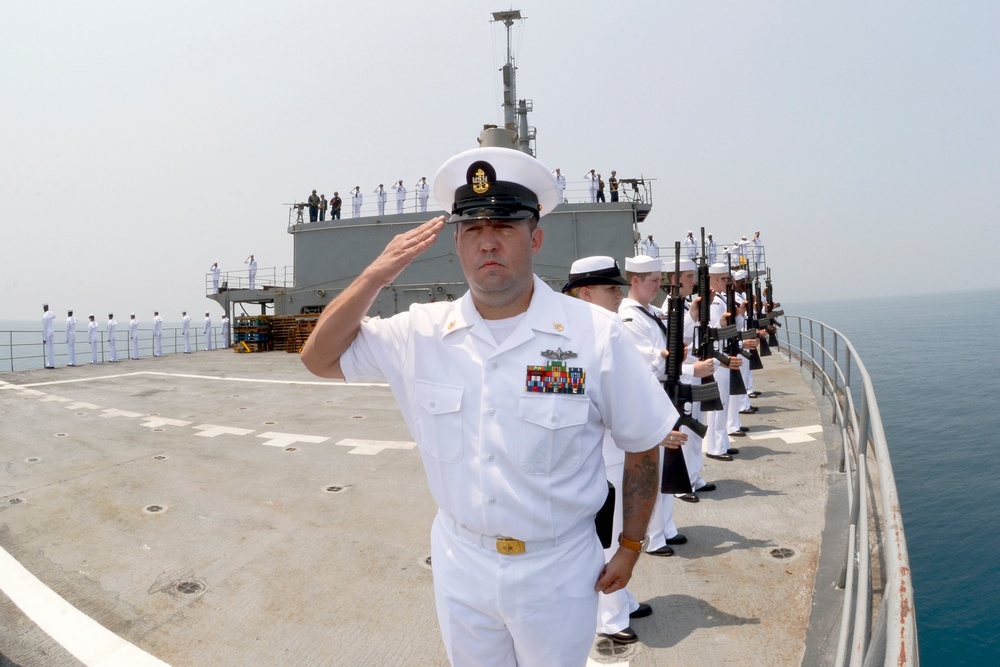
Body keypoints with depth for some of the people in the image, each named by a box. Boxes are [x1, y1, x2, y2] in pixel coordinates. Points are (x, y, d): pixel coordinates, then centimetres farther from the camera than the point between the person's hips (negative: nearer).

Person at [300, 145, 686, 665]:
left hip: (557, 571, -2)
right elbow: (320, 358, -3)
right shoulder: (422, 332, -7)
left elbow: (642, 445, -6)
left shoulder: (595, 334, -16)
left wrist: (630, 547, 0)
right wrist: (377, 274, -16)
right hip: (460, 564, 3)